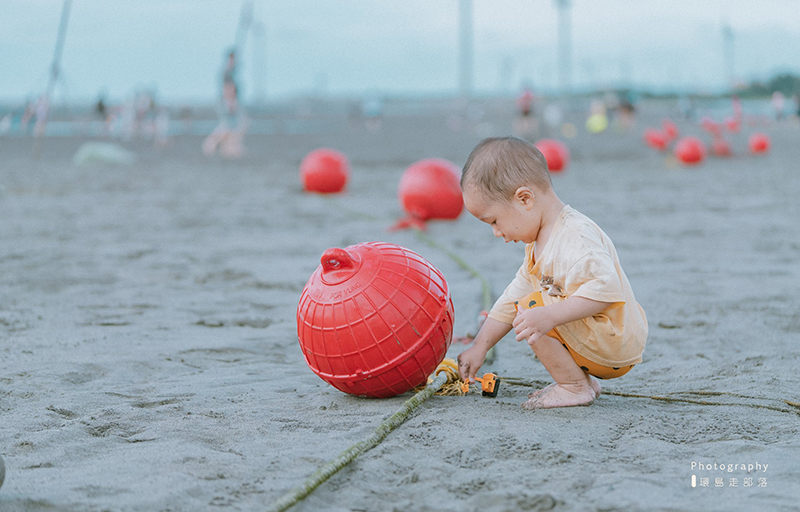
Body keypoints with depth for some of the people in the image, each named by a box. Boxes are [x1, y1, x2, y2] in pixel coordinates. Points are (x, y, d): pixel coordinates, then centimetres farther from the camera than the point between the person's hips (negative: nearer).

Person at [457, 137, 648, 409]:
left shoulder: (575, 239, -24)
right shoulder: (541, 241, 11)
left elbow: (605, 290, -37)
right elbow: (515, 296, 17)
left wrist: (550, 316, -42)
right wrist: (480, 347, 18)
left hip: (614, 346, -11)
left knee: (531, 309, -20)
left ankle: (575, 387, -8)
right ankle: (581, 378, 13)